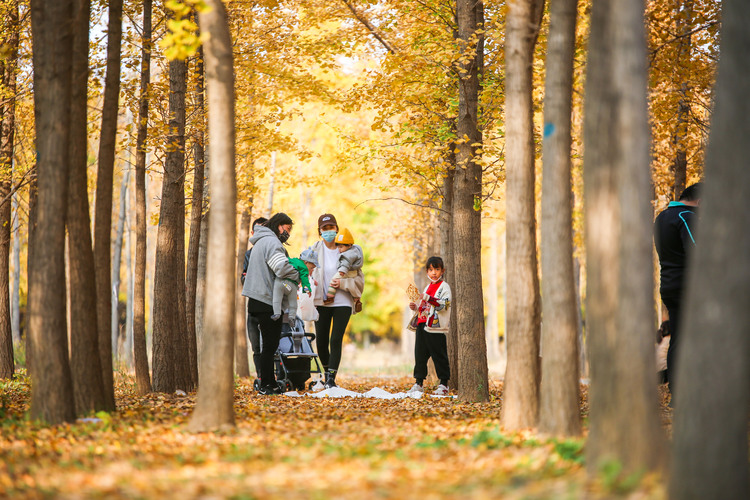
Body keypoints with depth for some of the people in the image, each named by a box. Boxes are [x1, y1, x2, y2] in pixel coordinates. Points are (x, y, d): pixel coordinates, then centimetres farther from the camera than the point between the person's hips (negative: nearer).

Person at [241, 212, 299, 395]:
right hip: (266, 301, -10)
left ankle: (270, 384, 13)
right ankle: (266, 385, -4)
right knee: (270, 344, -6)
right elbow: (282, 269, -24)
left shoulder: (261, 242, 23)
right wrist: (299, 277, -7)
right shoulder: (271, 242, -11)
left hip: (259, 300, 10)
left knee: (271, 344, 11)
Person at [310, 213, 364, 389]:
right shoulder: (315, 249, 2)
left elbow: (359, 278, 0)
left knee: (336, 340, -10)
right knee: (321, 341, 4)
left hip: (342, 302, -2)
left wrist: (343, 283, -15)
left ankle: (331, 379, -7)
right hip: (321, 302, 2)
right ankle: (327, 372, 29)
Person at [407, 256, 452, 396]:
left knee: (439, 356, -4)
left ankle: (444, 384, 2)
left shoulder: (444, 287, -3)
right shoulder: (428, 287, 21)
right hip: (423, 326, 8)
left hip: (437, 328, -8)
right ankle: (419, 383, 14)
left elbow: (443, 305, -18)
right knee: (420, 355, 7)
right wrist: (416, 307, 11)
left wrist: (428, 298, -25)